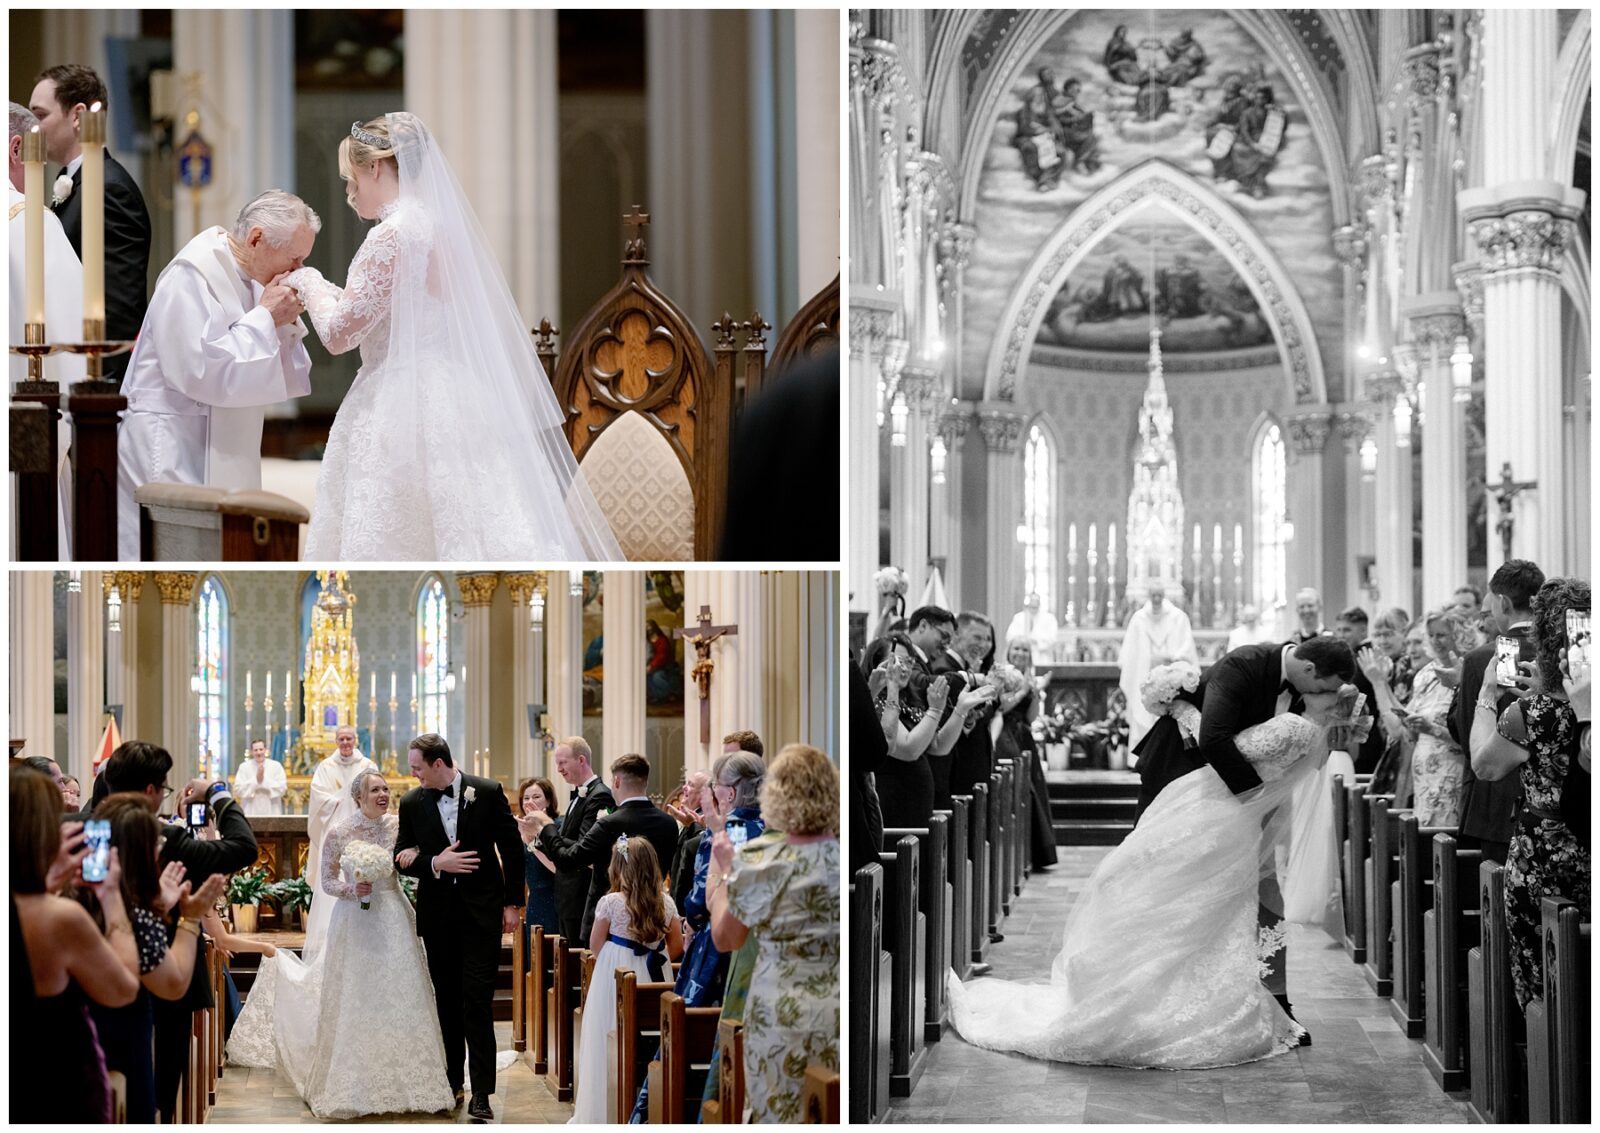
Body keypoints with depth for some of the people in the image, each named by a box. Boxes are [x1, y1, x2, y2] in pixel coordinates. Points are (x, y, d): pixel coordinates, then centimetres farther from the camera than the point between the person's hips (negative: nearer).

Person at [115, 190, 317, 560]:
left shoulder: (244, 279, 11)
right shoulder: (191, 278, -15)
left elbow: (277, 376, 16)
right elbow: (203, 371, -24)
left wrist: (285, 323, -2)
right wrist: (265, 317, -17)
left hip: (221, 452, 9)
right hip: (170, 450, -9)